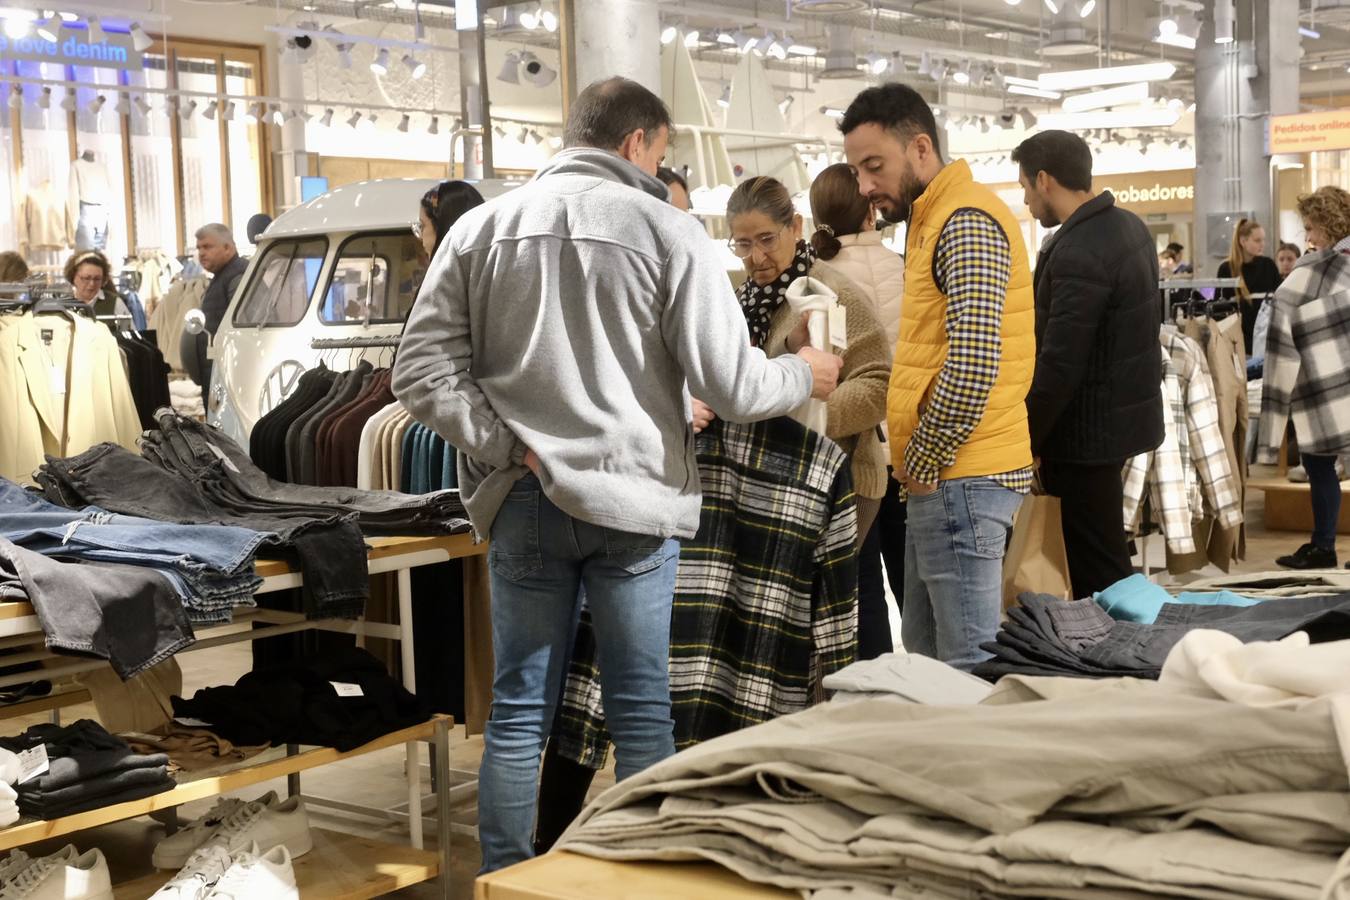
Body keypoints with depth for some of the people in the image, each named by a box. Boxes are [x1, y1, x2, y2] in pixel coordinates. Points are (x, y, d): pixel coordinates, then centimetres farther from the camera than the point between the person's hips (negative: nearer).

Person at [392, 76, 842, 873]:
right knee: (642, 714, 8)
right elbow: (731, 386, -7)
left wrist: (512, 448, -3)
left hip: (523, 501, 3)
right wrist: (805, 376, 12)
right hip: (634, 499, -3)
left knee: (519, 712, 11)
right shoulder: (667, 231, -6)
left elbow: (423, 372, -1)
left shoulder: (482, 228, 3)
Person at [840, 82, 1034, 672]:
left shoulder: (966, 222, -12)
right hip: (941, 479, 10)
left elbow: (973, 367, -22)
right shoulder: (931, 220, 20)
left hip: (960, 481, -10)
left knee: (969, 669, -7)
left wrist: (920, 463, -11)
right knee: (926, 660, 15)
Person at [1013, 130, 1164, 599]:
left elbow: (1059, 367, -26)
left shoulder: (1077, 253, -23)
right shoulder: (1129, 226, 7)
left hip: (1086, 431, -10)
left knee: (1097, 569, -1)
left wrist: (1024, 441, -15)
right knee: (1105, 559, 18)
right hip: (1123, 413, 10)